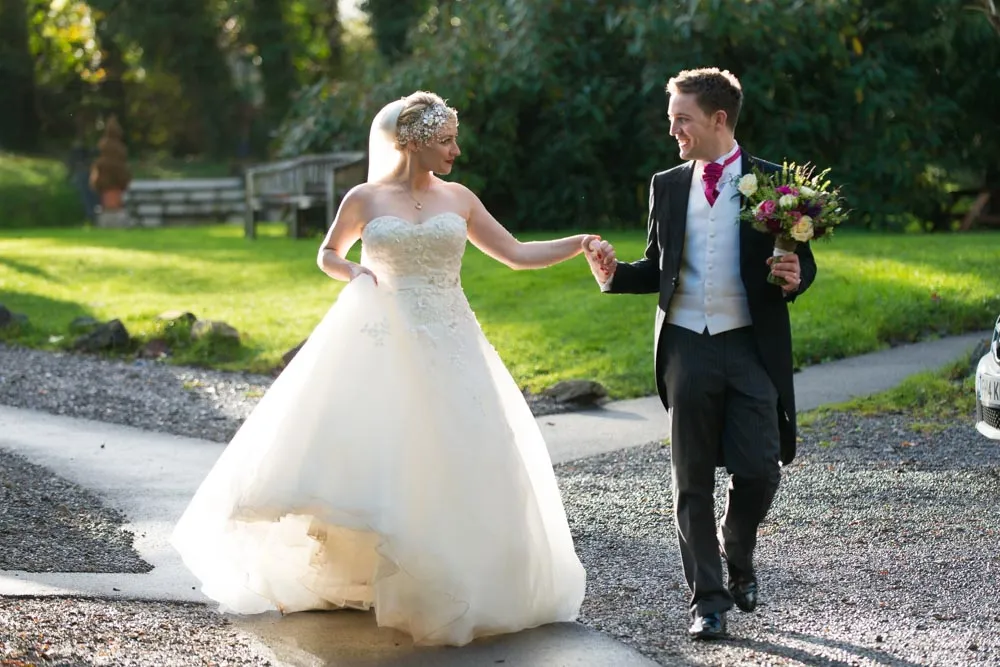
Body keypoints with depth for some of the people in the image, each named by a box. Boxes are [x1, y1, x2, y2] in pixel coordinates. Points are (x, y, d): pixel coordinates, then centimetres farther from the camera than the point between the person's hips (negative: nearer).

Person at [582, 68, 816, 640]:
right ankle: (708, 598, 15)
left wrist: (795, 276, -17)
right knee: (693, 481, 5)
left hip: (752, 348, -2)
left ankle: (738, 556, 27)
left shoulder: (774, 183, 0)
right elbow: (658, 270, 14)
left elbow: (802, 263, 5)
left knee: (759, 469, -4)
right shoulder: (667, 186, 9)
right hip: (686, 349, 2)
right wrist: (615, 274, -4)